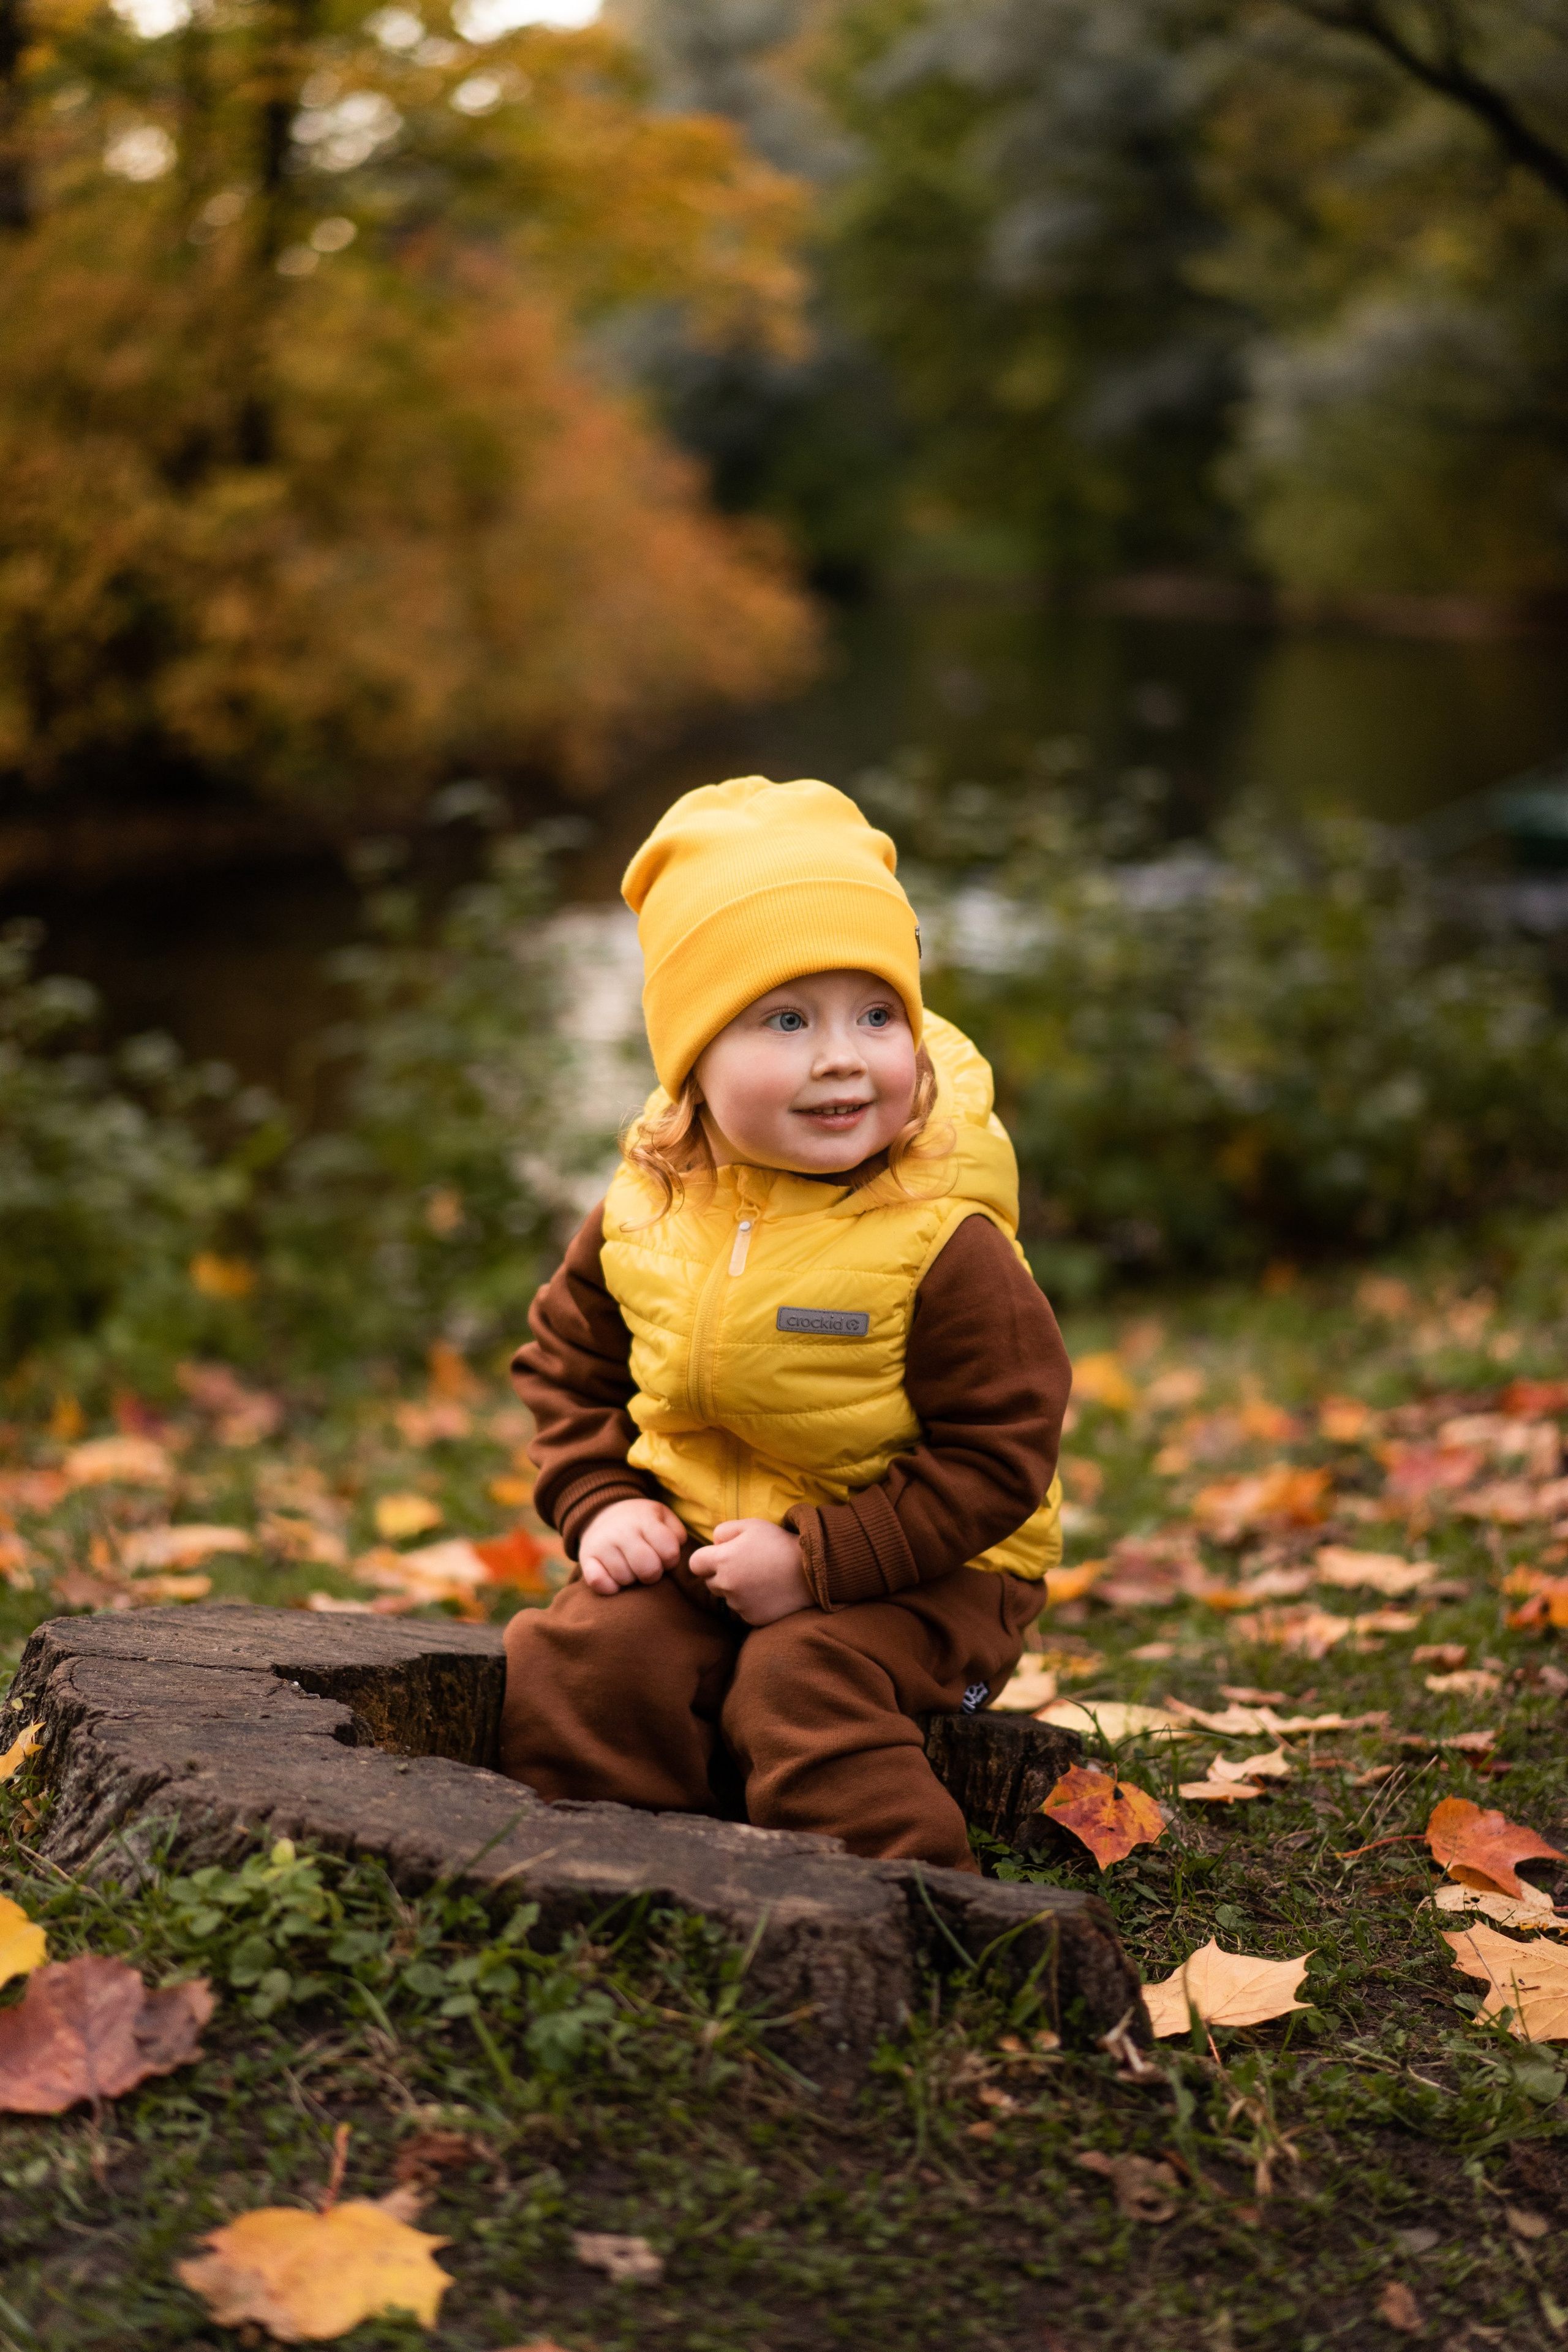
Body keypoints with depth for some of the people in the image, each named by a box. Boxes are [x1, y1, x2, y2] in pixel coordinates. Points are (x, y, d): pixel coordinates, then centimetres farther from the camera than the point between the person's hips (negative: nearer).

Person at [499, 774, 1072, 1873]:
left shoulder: (942, 1243, -19)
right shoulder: (646, 1213, -3)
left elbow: (996, 1455, -18)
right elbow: (571, 1364, 13)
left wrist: (816, 1559, -22)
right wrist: (602, 1505, -4)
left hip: (916, 1571, -5)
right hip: (692, 1547, 5)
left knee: (800, 1690, -28)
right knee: (574, 1662, -15)